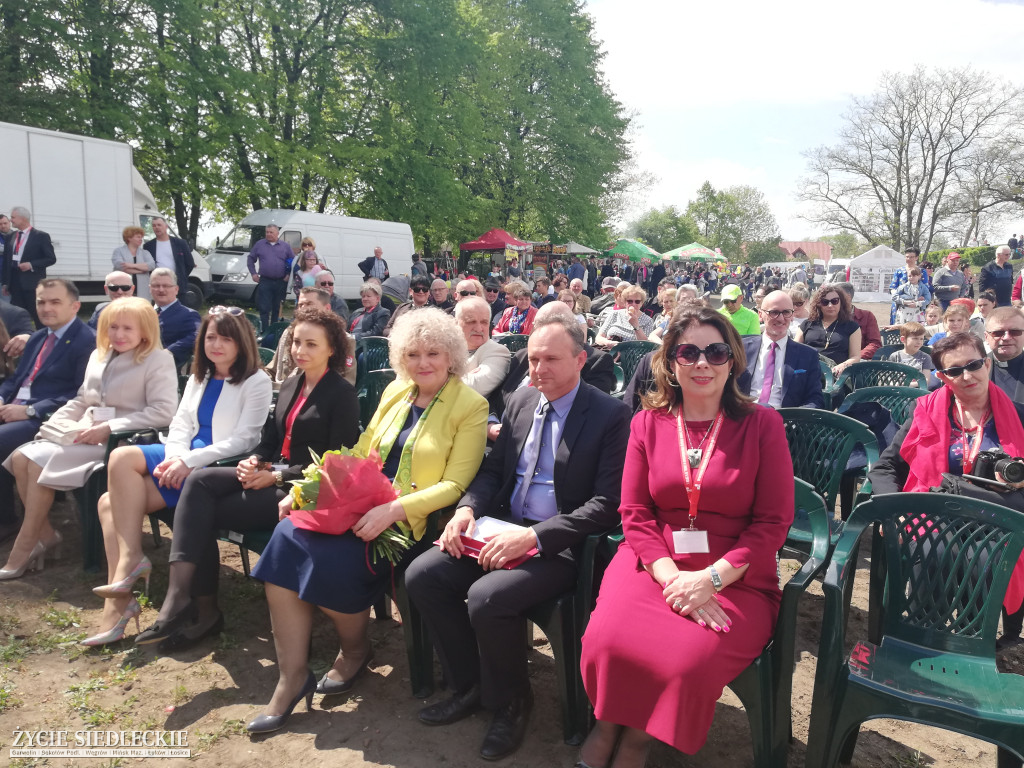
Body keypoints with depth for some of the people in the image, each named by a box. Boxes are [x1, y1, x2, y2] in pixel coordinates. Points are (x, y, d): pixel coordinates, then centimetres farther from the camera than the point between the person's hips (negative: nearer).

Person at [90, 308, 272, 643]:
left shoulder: (256, 382, -3)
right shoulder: (198, 379, 20)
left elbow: (242, 440, -11)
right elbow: (180, 426, 13)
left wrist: (190, 461, -20)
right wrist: (175, 457, -9)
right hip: (186, 459, 7)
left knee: (122, 458, -21)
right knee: (110, 502, -13)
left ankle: (131, 559, -15)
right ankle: (118, 600, -13)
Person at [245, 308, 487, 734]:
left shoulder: (470, 406, -4)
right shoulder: (395, 391, 14)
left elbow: (454, 484, -10)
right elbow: (361, 453, 16)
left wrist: (393, 510, -23)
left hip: (413, 520, -6)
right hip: (364, 503, 6)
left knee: (332, 559, -27)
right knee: (288, 536, -19)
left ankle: (356, 649, 5)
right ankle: (292, 677, -10)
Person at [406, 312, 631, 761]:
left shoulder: (611, 416, -11)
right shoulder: (521, 401, 8)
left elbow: (607, 504, -16)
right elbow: (493, 470, 15)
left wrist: (534, 536, -25)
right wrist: (467, 508, -6)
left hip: (561, 546, -7)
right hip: (505, 529, 7)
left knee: (487, 597, -29)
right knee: (422, 575, -10)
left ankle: (509, 705, 2)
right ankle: (469, 687, 11)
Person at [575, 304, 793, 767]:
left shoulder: (762, 424, 1)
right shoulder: (647, 423, 7)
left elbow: (774, 522, -3)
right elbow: (634, 513, 3)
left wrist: (711, 578, -15)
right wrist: (673, 576, -14)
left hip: (734, 577, -1)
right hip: (653, 564, 2)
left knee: (690, 659, -28)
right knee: (607, 641, -26)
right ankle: (610, 724, 8)